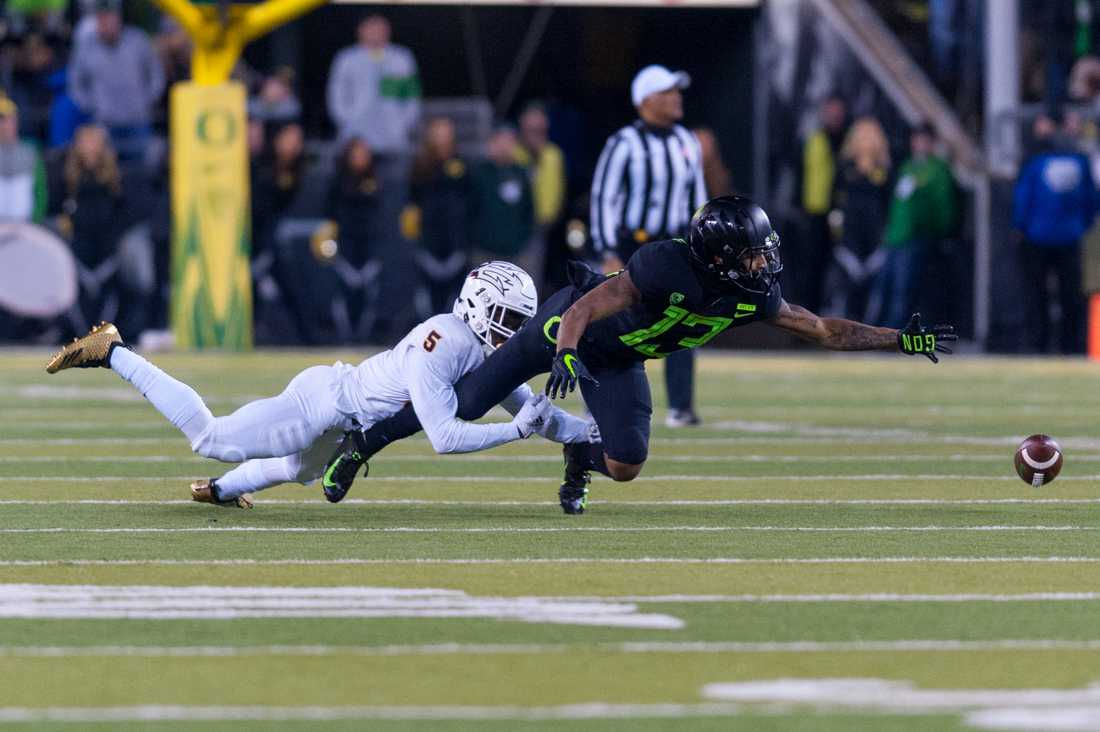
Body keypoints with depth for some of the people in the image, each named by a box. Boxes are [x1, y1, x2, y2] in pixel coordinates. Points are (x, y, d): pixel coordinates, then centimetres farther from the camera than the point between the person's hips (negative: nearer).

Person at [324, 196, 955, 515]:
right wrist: (567, 355, -55)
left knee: (626, 464, -9)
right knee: (467, 406, -1)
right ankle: (365, 442, 19)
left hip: (618, 360, 5)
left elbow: (825, 330, -9)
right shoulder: (666, 268, -37)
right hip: (568, 325, -5)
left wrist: (903, 340, -14)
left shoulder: (753, 297, -17)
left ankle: (579, 456, 27)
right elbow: (587, 309, -38)